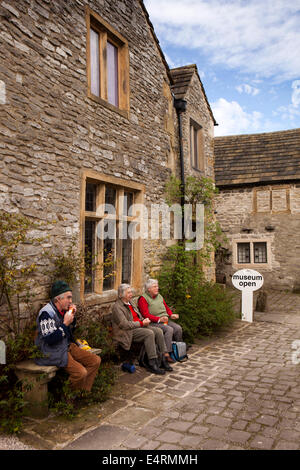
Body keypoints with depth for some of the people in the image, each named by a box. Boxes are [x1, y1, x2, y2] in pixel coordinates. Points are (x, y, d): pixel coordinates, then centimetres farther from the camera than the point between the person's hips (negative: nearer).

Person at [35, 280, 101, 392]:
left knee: (95, 361, 0)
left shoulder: (63, 310, 6)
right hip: (53, 352, -9)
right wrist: (65, 323, -21)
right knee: (81, 372, -25)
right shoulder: (47, 313, -19)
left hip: (67, 345, 9)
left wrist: (72, 317, 1)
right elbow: (50, 339, -25)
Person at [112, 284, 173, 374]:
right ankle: (152, 364, -24)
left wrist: (145, 320, 1)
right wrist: (141, 323, -17)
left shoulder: (130, 303, 18)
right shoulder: (117, 307, -10)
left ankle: (163, 360, -7)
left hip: (140, 326, 9)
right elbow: (125, 324, -19)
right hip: (128, 332, -8)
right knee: (149, 333, -30)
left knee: (158, 331, -12)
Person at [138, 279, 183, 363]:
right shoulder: (143, 299, -4)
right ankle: (166, 354, -28)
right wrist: (159, 319, -22)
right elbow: (146, 314, -13)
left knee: (178, 328, -16)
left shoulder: (159, 296, 19)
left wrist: (171, 315, 4)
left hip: (165, 320, 7)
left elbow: (167, 308, 25)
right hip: (154, 322, -7)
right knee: (169, 329, -29)